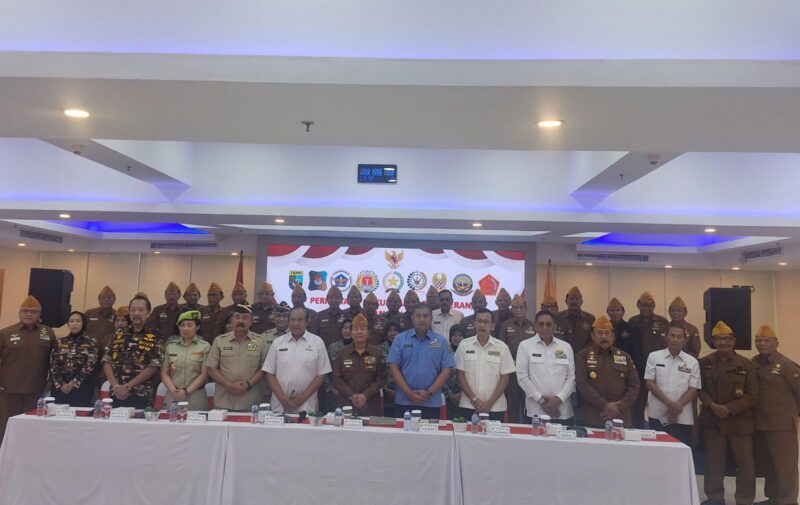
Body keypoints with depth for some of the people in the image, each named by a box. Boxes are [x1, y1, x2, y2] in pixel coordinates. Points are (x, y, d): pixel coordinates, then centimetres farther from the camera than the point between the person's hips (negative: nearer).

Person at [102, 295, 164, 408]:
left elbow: (153, 367, -7)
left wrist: (127, 386, -11)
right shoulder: (118, 334, 11)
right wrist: (116, 386, -7)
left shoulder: (155, 337, 0)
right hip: (116, 394, 3)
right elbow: (106, 361, 6)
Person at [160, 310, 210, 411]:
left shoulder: (205, 346, 0)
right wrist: (173, 390, -8)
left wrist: (186, 391, -11)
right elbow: (164, 373, 6)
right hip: (172, 396, 2)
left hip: (195, 397, -2)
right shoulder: (170, 346, 8)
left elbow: (204, 374, -4)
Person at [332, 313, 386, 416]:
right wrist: (351, 396, -11)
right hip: (346, 404, 1)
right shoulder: (342, 353, 7)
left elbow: (381, 378, 0)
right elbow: (337, 378, 2)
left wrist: (366, 395, -12)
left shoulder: (377, 352, 4)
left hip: (370, 405, -1)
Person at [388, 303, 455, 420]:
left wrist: (429, 392, -9)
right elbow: (394, 367, -2)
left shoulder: (441, 341, 3)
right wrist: (409, 393, -9)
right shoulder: (400, 339, 2)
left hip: (432, 403, 0)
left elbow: (446, 370, 0)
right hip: (403, 401, 0)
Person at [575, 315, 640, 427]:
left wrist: (619, 408, -5)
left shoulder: (625, 357, 13)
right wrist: (604, 405, -14)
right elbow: (582, 385, -7)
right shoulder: (583, 356, 2)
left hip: (621, 418, 3)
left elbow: (634, 386, 7)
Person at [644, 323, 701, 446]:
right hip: (658, 416, -1)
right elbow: (650, 383, -3)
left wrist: (677, 407, -12)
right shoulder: (654, 357, 2)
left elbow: (693, 389, 1)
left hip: (683, 419, 1)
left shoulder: (692, 362, 5)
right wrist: (670, 404, -12)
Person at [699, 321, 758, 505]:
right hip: (713, 420, 1)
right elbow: (700, 389, 4)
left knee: (745, 463, 4)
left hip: (740, 421, -1)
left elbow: (753, 395, -5)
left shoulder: (746, 364, -4)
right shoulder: (705, 362, 1)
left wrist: (729, 408, -15)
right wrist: (712, 405, -14)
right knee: (714, 462, 10)